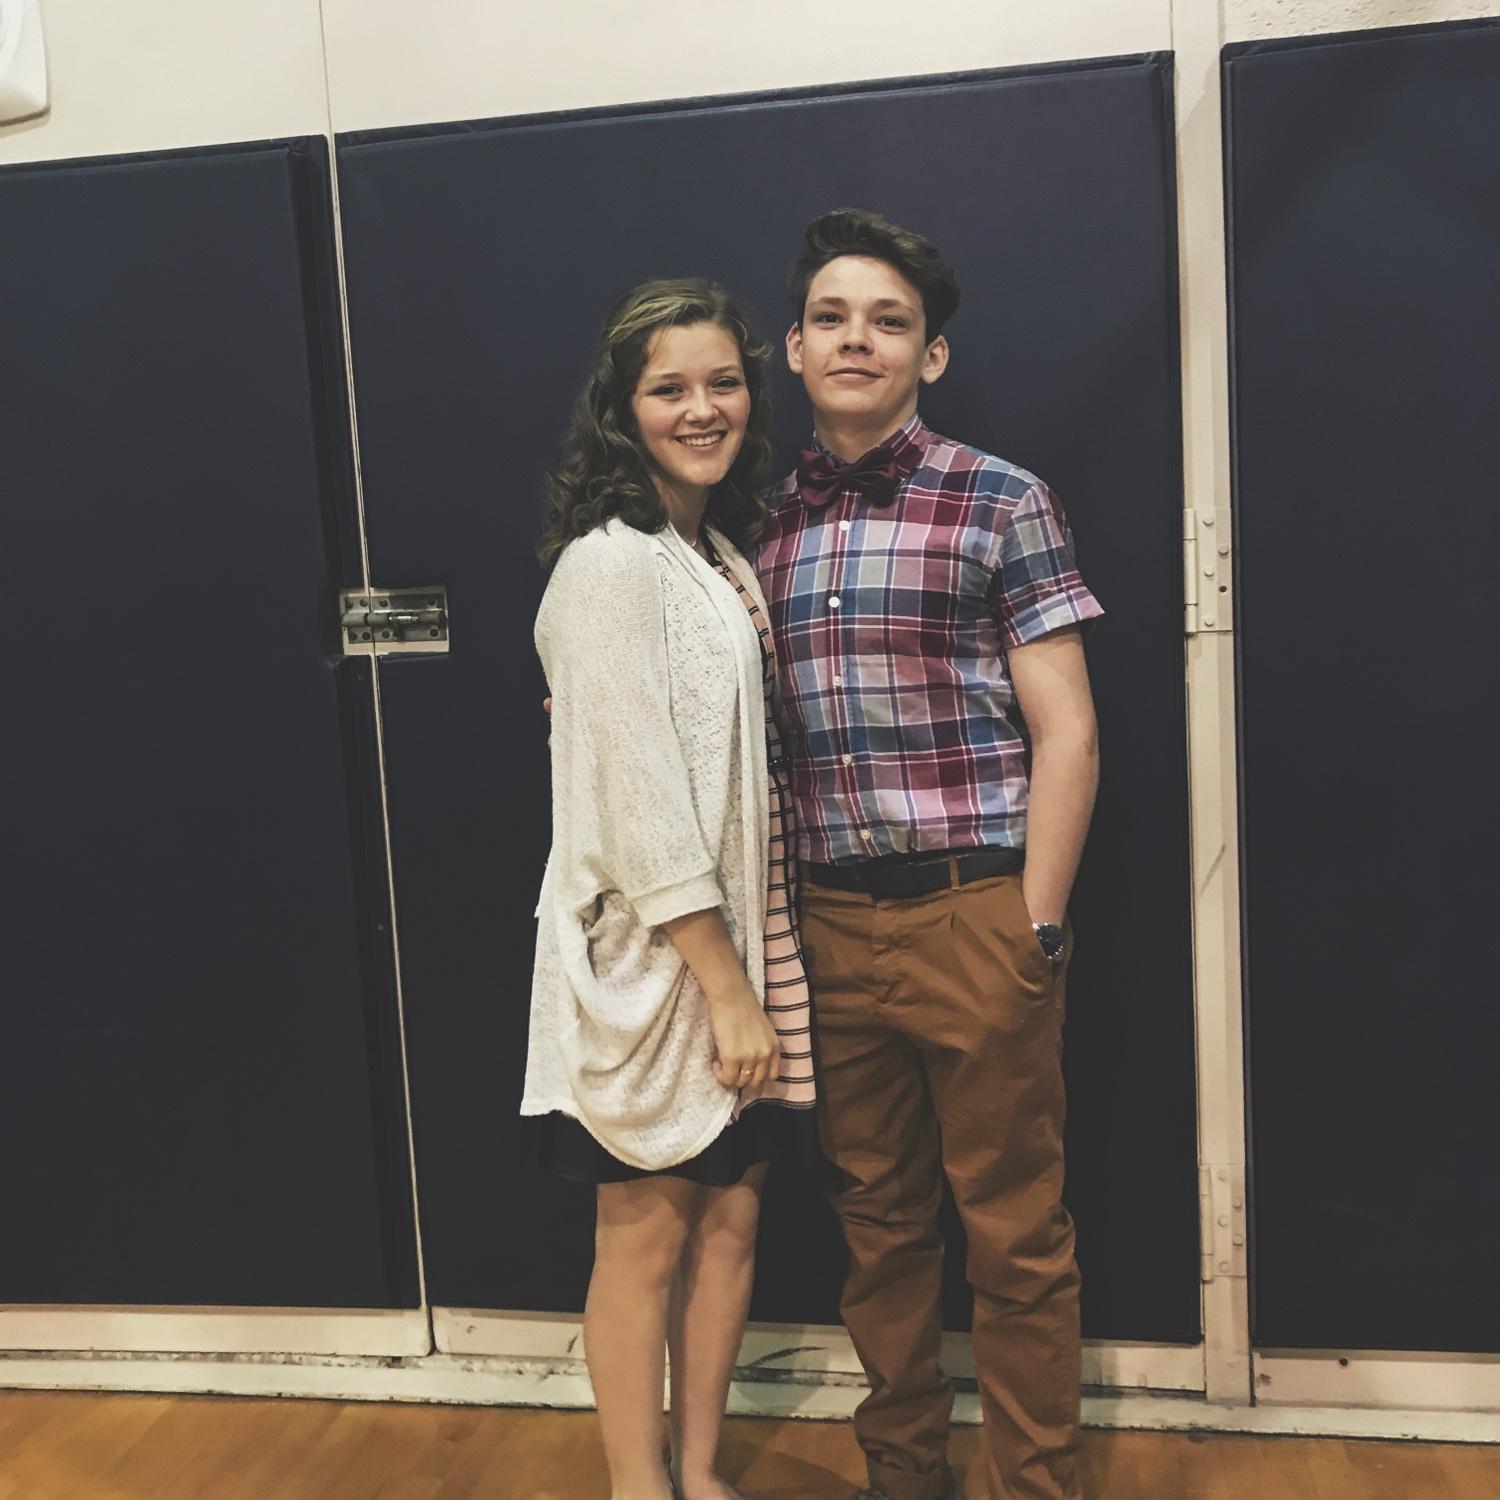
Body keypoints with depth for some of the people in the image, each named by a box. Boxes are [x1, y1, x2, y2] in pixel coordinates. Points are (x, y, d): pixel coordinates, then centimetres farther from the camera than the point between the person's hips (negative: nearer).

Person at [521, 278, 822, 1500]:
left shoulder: (725, 552, 12)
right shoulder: (610, 565, -14)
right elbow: (635, 793, -19)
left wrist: (754, 973, 10)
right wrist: (723, 983, -17)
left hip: (743, 940, 8)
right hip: (647, 955, -8)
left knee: (731, 1216, 15)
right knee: (647, 1234, 6)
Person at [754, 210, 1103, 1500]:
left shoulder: (1002, 504, -3)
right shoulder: (771, 527, 10)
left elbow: (1066, 735, -6)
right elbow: (763, 732, 13)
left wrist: (1036, 936, -10)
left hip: (972, 913, -4)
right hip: (834, 921, 4)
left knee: (1013, 1230, 7)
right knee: (879, 1218, 16)